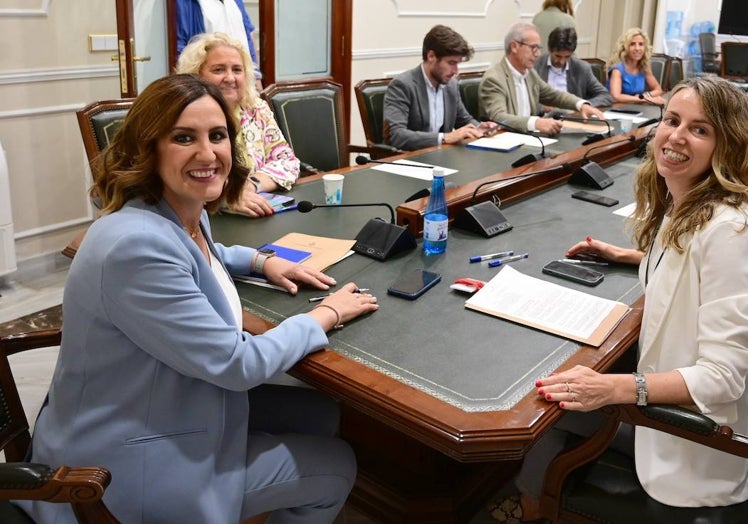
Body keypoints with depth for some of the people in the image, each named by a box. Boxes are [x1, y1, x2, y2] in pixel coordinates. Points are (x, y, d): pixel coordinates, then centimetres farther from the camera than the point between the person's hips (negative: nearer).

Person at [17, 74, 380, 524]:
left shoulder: (187, 216, -3)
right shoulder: (138, 245, -32)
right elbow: (236, 363, -27)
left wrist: (263, 260, 7)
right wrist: (328, 314, -12)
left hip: (175, 406, 9)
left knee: (322, 414, 15)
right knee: (336, 467, 3)